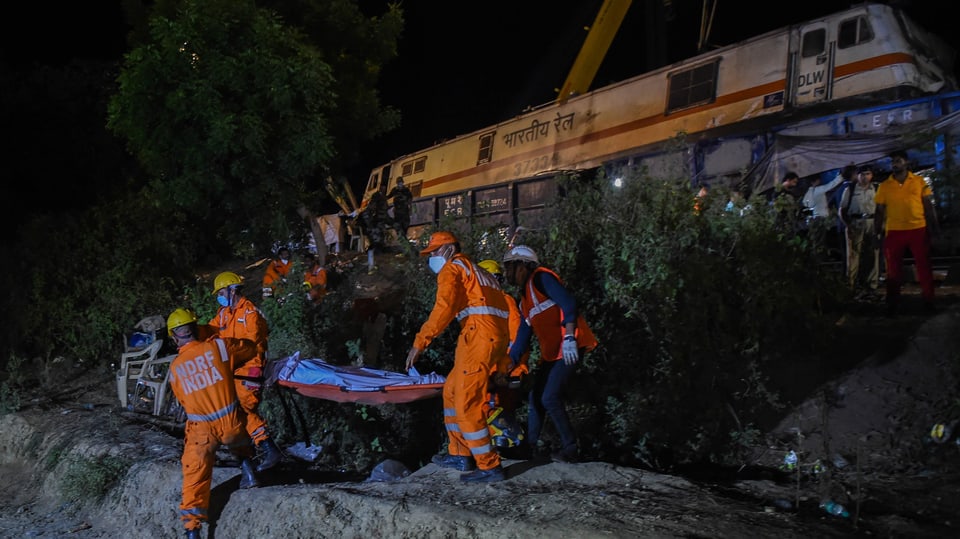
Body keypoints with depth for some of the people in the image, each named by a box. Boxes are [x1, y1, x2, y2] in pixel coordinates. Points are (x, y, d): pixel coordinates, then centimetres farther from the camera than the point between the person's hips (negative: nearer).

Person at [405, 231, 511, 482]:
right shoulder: (477, 272, 28)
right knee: (452, 392, 19)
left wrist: (420, 342, -17)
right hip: (496, 337, 10)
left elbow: (444, 308, -16)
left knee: (467, 404, -7)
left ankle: (490, 466, -5)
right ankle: (460, 455, 24)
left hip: (478, 336, -10)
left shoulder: (452, 269, 1)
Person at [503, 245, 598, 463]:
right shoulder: (524, 300, 21)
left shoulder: (540, 278, -6)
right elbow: (522, 338, 23)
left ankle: (570, 448, -1)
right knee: (536, 398, 11)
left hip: (568, 348, -10)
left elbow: (568, 303, -18)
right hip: (550, 353, 10)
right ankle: (528, 447, 21)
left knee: (550, 398, -14)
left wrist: (569, 338, -26)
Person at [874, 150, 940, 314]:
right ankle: (893, 304, 16)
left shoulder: (919, 181, 3)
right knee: (893, 268, 6)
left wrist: (934, 226, 0)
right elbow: (880, 211, 6)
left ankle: (928, 301, 18)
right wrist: (876, 233, 3)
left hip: (918, 229, 0)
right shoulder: (884, 186, 4)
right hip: (894, 231, 0)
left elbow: (928, 205, 5)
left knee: (924, 266, 6)